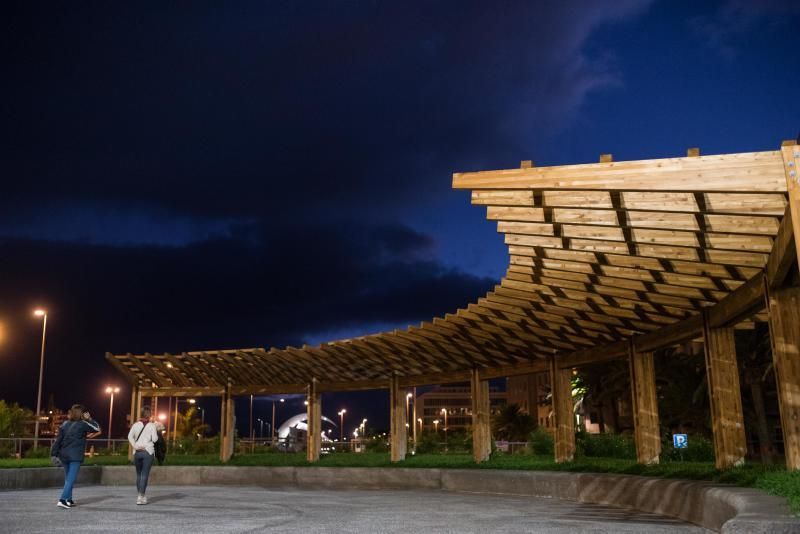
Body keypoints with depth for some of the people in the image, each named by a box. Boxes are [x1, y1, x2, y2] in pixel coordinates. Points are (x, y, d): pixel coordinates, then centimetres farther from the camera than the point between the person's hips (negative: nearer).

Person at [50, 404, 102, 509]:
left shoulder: (65, 424, 9)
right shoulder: (82, 424, -7)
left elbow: (58, 440, 6)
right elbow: (97, 428, 2)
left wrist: (54, 453, 7)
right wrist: (89, 419, 8)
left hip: (64, 455, 6)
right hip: (75, 456, -6)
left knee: (68, 478, 17)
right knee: (71, 479, -6)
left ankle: (68, 500, 22)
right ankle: (62, 500, -17)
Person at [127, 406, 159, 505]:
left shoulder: (136, 424, 6)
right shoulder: (152, 425, -4)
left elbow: (130, 436, -1)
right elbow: (154, 439, -8)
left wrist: (135, 446, -3)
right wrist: (157, 433, 10)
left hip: (137, 452, 3)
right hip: (148, 452, -3)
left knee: (138, 474, 15)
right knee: (145, 475, -3)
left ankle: (139, 495, 20)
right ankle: (141, 497, -9)